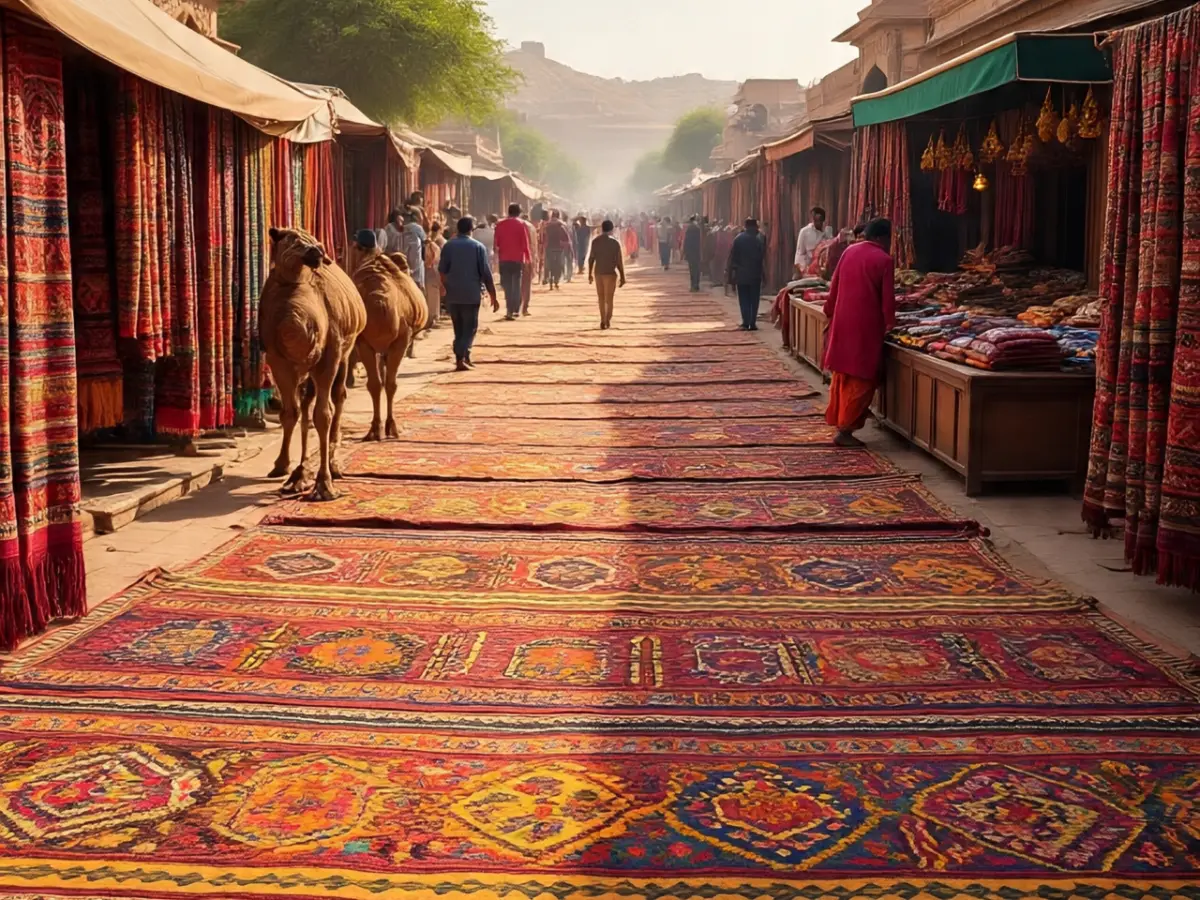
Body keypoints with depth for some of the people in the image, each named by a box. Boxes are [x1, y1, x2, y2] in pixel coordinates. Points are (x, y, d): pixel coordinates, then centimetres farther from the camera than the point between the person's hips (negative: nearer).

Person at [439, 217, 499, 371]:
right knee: (470, 328, 3)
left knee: (459, 328, 15)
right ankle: (461, 358, -13)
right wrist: (493, 297, 0)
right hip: (471, 294, -3)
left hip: (453, 294, 3)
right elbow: (486, 274, -5)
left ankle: (464, 358, 20)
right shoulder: (478, 247, -2)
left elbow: (442, 271, 2)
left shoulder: (448, 246, 2)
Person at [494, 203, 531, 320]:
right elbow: (525, 243, -6)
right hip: (518, 259, -2)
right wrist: (528, 259, -1)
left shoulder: (500, 225, 5)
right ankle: (515, 310, 2)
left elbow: (496, 243, 7)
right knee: (517, 285, 7)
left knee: (507, 285, 8)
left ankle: (509, 310, 1)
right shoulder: (521, 225, -3)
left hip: (504, 259, 2)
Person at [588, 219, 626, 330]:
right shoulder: (615, 242, -6)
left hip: (598, 272, 3)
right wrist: (622, 277, -3)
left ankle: (603, 320, 13)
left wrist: (590, 274, 8)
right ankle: (607, 321, 2)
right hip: (610, 273, -3)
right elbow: (620, 261, -8)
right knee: (609, 298, 5)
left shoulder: (595, 241, 3)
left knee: (601, 298, 14)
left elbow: (591, 259, 1)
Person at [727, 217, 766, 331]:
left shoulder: (738, 238, -2)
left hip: (741, 273, 1)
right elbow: (764, 256, -10)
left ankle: (746, 323, -2)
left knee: (744, 299, 6)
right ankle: (752, 323, 1)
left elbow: (733, 256, -1)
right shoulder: (760, 238, -7)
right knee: (754, 299, 5)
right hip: (755, 273, -1)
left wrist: (730, 272, 5)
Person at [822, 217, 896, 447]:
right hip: (866, 326, -6)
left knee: (842, 375, 16)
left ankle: (837, 421, 21)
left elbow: (834, 287, 11)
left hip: (842, 323, 6)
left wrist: (830, 314, 21)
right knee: (862, 379, 1)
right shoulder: (884, 260, -10)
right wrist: (889, 323, 6)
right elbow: (887, 298, -9)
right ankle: (845, 430, -1)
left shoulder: (849, 251, 6)